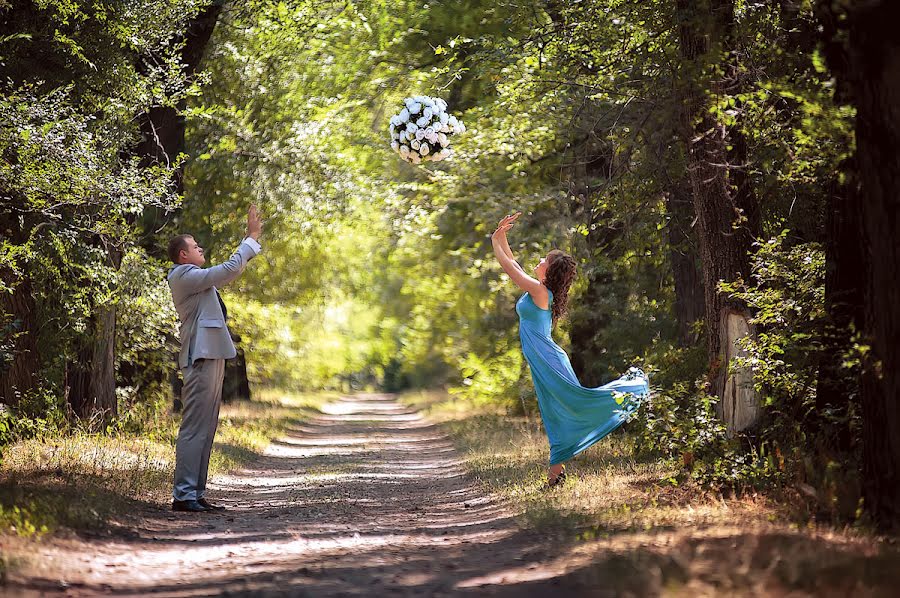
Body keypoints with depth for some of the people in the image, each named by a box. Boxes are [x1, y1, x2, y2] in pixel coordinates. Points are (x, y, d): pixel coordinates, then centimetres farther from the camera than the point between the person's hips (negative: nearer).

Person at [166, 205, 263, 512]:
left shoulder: (194, 277, 21)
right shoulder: (184, 276, -10)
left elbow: (231, 268, 32)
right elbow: (230, 270, -17)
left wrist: (252, 238, 26)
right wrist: (252, 238, -8)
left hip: (212, 358, 11)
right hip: (201, 358, -11)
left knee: (206, 430, 9)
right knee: (194, 428, -12)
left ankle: (196, 493, 11)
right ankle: (184, 495, -13)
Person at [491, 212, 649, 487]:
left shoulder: (539, 290, -14)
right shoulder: (536, 289, 12)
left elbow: (507, 266, -11)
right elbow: (512, 264, 24)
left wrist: (496, 239, 2)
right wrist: (502, 236, 19)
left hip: (547, 361, -9)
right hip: (542, 363, 9)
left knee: (576, 397, -11)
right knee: (554, 412, 8)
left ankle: (631, 389, -4)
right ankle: (557, 470, 10)